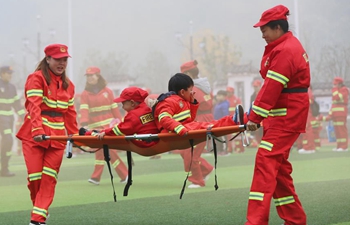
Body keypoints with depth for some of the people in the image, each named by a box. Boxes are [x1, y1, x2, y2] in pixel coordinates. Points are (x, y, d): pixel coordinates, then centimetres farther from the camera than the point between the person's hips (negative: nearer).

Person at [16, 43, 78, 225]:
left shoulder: (68, 85, 14)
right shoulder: (37, 78, -7)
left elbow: (70, 113, 17)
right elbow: (34, 106, -19)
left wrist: (74, 134, 8)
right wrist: (37, 130, -31)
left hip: (57, 137, 5)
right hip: (33, 135, -5)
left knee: (49, 178, -3)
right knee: (35, 175, -3)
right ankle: (39, 207, 22)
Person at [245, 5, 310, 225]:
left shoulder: (285, 51, -18)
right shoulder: (290, 45, 15)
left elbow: (272, 87, -22)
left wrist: (255, 117, -20)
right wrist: (259, 116, 11)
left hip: (287, 116, -11)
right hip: (283, 114, 11)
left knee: (266, 161, -15)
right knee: (278, 165, 13)